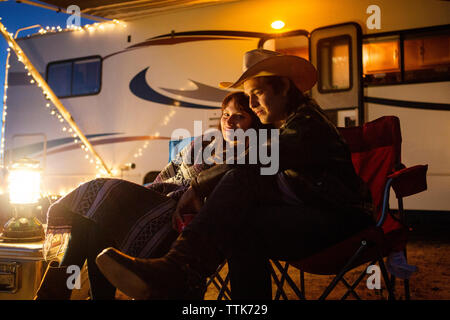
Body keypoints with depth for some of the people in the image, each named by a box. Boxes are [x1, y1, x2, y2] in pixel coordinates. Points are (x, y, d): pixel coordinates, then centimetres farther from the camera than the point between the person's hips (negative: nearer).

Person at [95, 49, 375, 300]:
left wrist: (198, 186, -13)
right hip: (306, 214, 7)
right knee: (242, 227, -26)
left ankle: (176, 269, -38)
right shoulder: (285, 126, 19)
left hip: (339, 219, -7)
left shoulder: (309, 125, -9)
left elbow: (248, 165, -22)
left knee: (242, 180, -27)